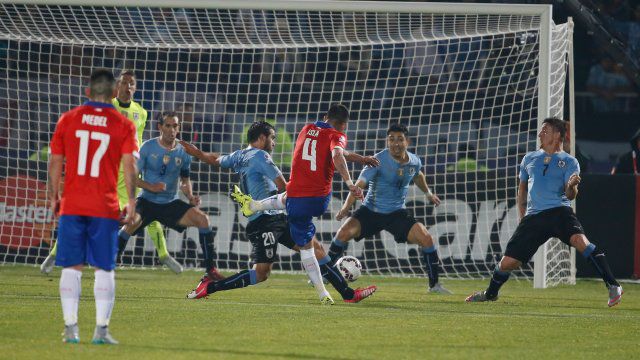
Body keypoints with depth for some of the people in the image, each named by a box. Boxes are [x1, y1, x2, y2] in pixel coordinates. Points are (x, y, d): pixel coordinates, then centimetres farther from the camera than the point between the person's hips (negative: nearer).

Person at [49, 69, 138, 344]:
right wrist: (132, 204, -2)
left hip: (71, 205, 1)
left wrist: (53, 197, 16)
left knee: (72, 267, 6)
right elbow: (129, 166, -6)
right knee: (104, 268, 4)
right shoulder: (123, 125, 0)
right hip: (105, 207, -1)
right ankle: (101, 329, -3)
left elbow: (55, 162, 7)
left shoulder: (68, 119, 4)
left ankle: (71, 327, 0)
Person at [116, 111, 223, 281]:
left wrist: (190, 197, -5)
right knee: (133, 222, -34)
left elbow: (185, 181, 15)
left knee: (202, 219, -15)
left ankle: (210, 269, -7)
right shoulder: (148, 147, -8)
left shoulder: (183, 152, 2)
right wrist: (151, 187, -24)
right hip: (147, 201, -3)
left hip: (171, 203, 3)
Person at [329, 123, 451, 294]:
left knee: (426, 238, -14)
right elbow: (360, 184, -29)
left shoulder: (414, 161, -3)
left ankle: (434, 285, 3)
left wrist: (428, 192, 30)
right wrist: (346, 207, -41)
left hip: (397, 213, 3)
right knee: (344, 233, -22)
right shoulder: (379, 160, -20)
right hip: (370, 210, -3)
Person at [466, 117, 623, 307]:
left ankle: (613, 287, -31)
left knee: (579, 239, -33)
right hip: (533, 217, 4)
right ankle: (490, 294, 30)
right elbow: (522, 189, 28)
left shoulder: (569, 162, 5)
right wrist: (523, 219, 21)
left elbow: (570, 195, -5)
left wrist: (572, 186, -29)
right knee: (508, 262, 0)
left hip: (559, 211, -4)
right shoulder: (530, 159, 18)